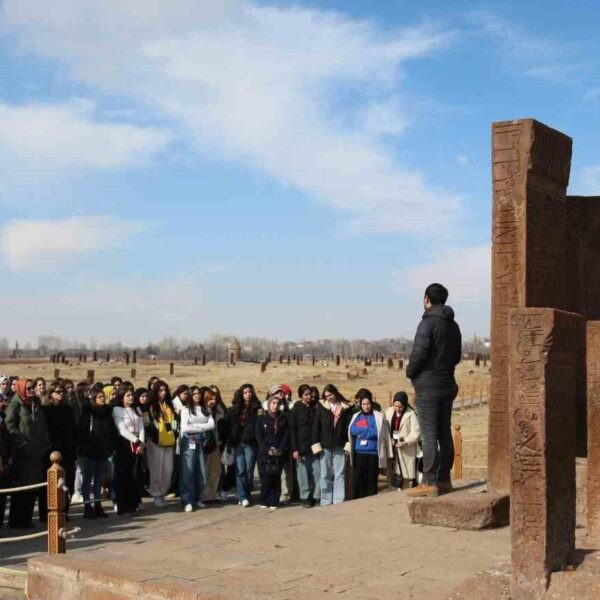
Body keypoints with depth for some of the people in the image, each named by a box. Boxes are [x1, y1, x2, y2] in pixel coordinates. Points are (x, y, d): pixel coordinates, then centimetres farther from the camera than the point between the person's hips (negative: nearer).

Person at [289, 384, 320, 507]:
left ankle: (315, 496, 9)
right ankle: (305, 497, 9)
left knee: (317, 472, -1)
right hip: (301, 447, -3)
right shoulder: (295, 410, 0)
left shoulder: (315, 408, 10)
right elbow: (292, 430, -4)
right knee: (303, 473, 0)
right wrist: (294, 449, -11)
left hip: (314, 446, 3)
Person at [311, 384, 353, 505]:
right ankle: (326, 501, 10)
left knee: (340, 474, 2)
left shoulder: (346, 408, 3)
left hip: (340, 445, -1)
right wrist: (316, 444, -5)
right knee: (325, 475, 5)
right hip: (325, 445, 1)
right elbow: (316, 426, 2)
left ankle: (338, 501, 5)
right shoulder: (321, 406, 5)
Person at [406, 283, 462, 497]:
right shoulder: (453, 325, 13)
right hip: (447, 384, 8)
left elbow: (419, 352, -18)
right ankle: (444, 479, 16)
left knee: (429, 435, -7)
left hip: (427, 385, -8)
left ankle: (429, 482, -8)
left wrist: (410, 371, -2)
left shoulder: (428, 322, -13)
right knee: (444, 433, 11)